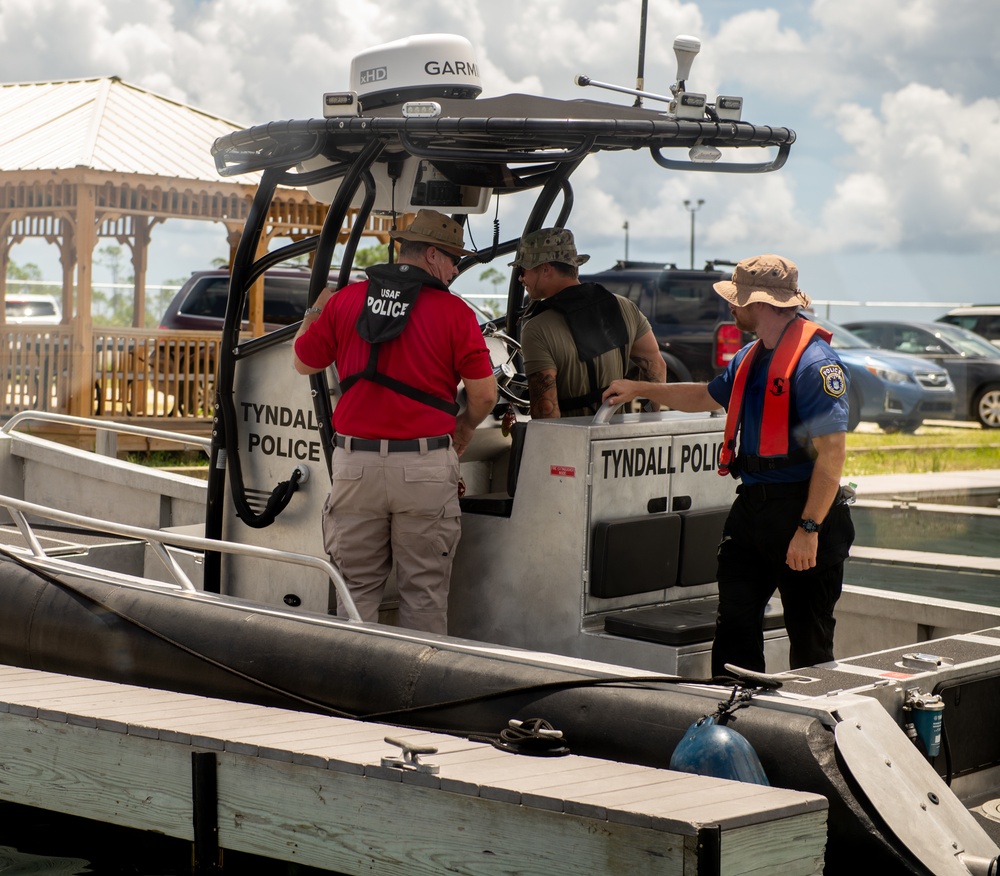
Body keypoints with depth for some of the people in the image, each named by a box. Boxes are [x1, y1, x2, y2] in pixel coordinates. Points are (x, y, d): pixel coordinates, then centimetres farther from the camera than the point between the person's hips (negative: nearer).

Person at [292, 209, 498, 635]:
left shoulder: (344, 301, 3)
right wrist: (463, 431, 19)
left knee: (356, 589, 11)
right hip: (425, 467, -2)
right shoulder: (454, 312, -4)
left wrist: (315, 311, 32)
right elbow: (484, 395, -3)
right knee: (424, 591, 6)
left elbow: (303, 362, 15)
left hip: (355, 463, 3)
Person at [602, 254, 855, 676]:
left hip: (799, 512, -9)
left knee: (810, 640, 1)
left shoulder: (814, 362, -15)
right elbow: (707, 396, 35)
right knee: (734, 625, 8)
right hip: (751, 506, 9)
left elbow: (832, 452, -21)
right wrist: (639, 389, 37)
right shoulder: (751, 357, 15)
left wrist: (809, 529, -24)